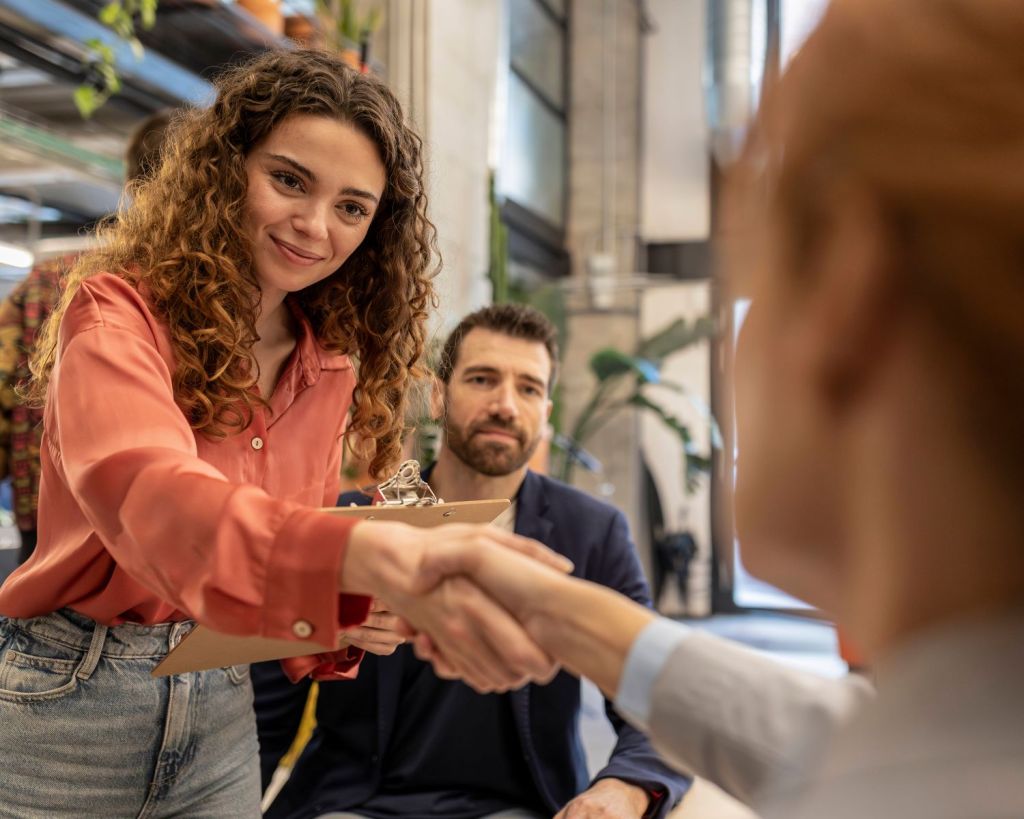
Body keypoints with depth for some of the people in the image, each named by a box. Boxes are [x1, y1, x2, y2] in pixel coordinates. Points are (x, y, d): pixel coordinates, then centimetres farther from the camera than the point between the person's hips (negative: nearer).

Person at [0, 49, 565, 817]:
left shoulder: (328, 368, 3)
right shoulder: (116, 316, -15)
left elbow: (296, 550, 9)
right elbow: (148, 494, -35)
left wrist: (358, 611, -15)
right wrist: (383, 557, -51)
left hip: (222, 713, 5)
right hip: (62, 699, -5)